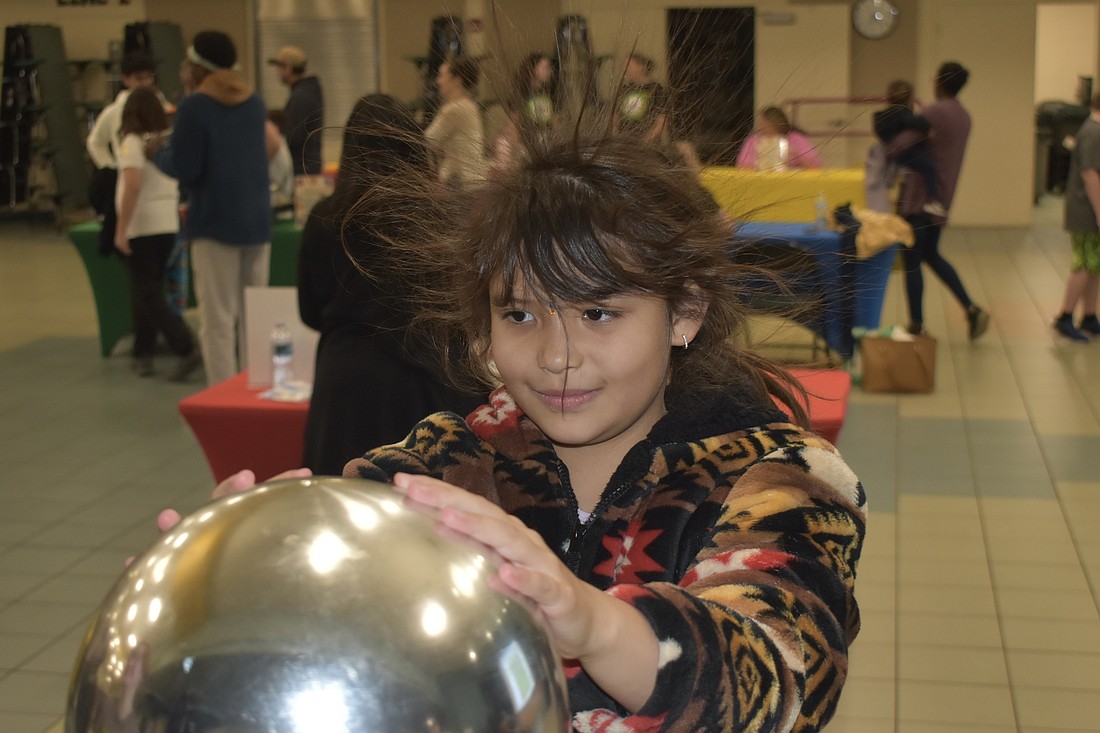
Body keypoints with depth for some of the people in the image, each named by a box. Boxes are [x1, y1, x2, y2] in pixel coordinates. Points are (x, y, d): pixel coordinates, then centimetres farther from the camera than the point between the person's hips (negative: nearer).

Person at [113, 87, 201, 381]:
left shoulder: (133, 141, -11)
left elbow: (133, 185, -21)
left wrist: (121, 229, -19)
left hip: (141, 226, -6)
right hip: (168, 223, 7)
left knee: (147, 295, -4)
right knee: (147, 291, 16)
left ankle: (187, 350, -16)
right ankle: (143, 354, 19)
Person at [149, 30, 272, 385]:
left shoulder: (194, 106, -11)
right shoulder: (255, 102, 8)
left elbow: (184, 168, -13)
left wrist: (157, 153, 8)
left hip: (216, 222, -6)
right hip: (257, 221, 6)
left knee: (218, 319, -1)